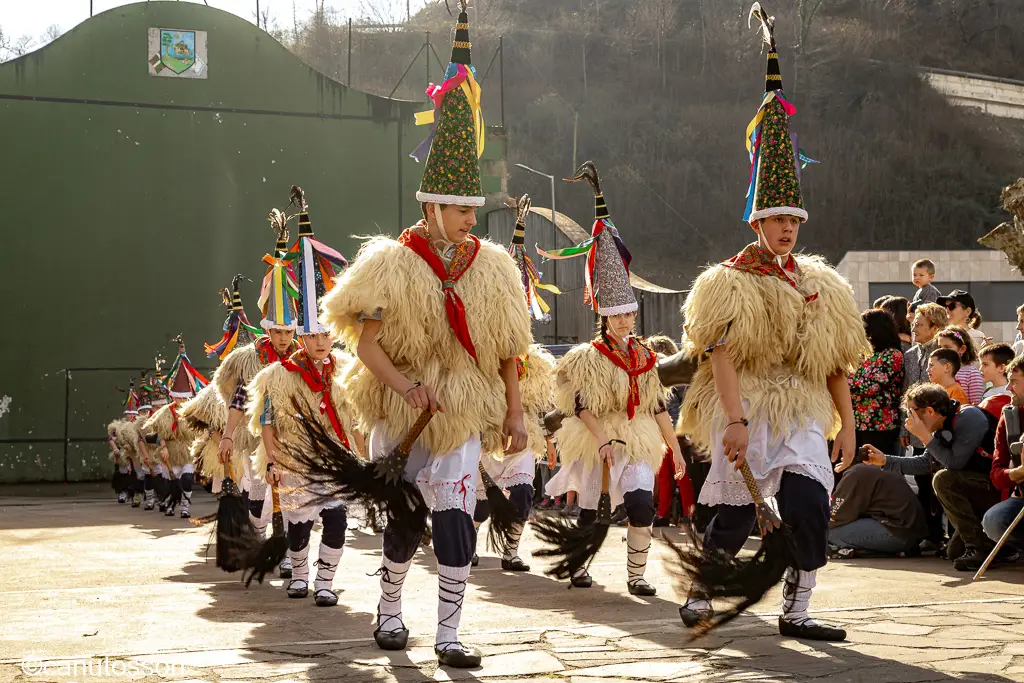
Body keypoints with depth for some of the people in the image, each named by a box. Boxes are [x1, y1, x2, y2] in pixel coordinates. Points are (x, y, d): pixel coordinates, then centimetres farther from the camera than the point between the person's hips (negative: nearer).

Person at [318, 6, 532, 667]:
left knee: (457, 519, -7)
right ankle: (390, 610, 32)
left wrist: (514, 412, 1)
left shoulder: (493, 266, 2)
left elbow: (507, 349, 6)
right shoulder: (393, 263, -8)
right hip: (401, 411, -2)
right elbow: (366, 341, -13)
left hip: (464, 413, 2)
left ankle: (449, 635, -1)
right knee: (405, 518, 8)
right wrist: (407, 386, -27)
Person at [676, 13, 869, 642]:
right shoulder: (732, 282, -4)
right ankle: (699, 593, 21)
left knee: (811, 506, -9)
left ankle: (796, 612, 1)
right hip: (746, 408, -5)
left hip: (801, 412, 5)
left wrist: (847, 424, 10)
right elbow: (722, 354, -14)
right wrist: (735, 419, -23)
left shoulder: (821, 286, 12)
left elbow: (836, 363, 14)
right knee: (736, 515, 0)